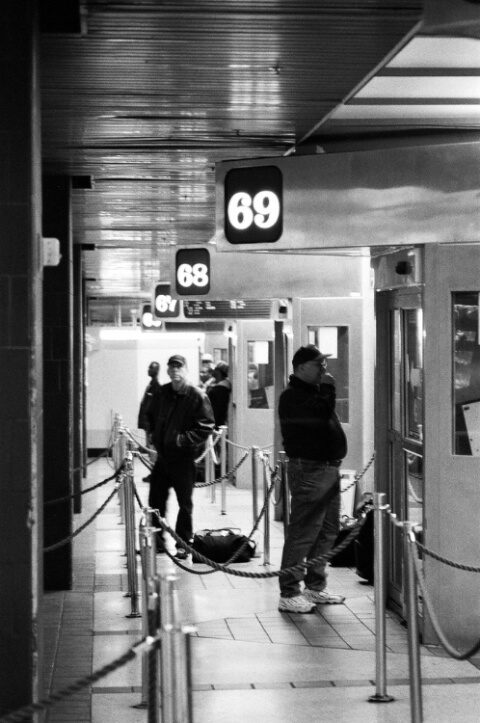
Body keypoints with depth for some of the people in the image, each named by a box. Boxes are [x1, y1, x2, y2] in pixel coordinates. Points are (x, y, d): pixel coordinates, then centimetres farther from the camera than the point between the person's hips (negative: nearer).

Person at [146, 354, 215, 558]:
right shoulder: (161, 393, 5)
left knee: (184, 502, 3)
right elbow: (151, 416, 22)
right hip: (162, 455, 5)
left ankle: (183, 544, 13)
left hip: (184, 456, -5)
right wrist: (155, 434, 9)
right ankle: (156, 541, 20)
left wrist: (183, 439, -21)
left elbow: (206, 427, -14)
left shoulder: (197, 396, -11)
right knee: (156, 499, 9)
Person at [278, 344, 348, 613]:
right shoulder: (293, 396, -11)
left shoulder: (315, 391, 19)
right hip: (309, 471, -10)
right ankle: (289, 594, -5)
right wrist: (328, 387, -16)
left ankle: (316, 586, 25)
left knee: (328, 531, 14)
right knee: (303, 533, -9)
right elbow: (321, 414, -25)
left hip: (329, 468, 10)